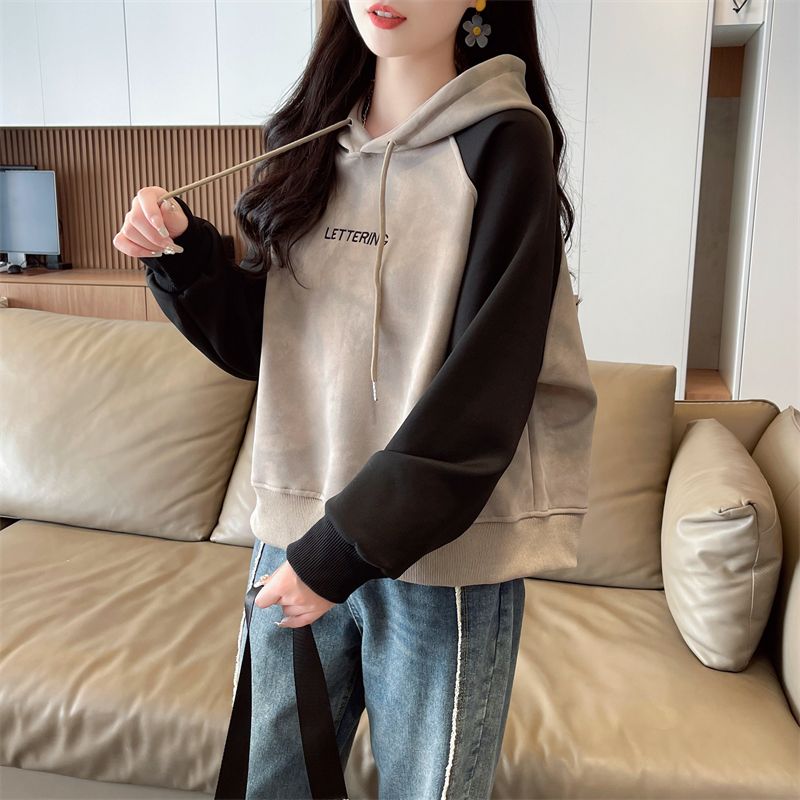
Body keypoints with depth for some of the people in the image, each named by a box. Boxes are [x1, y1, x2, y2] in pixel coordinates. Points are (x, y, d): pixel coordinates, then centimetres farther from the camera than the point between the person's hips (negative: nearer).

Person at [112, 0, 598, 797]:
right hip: (296, 526, 5)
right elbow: (255, 342, 10)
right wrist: (181, 255, -7)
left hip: (439, 545, -4)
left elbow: (486, 383, -15)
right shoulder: (312, 140, 7)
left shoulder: (503, 141, -9)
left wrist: (346, 546, -15)